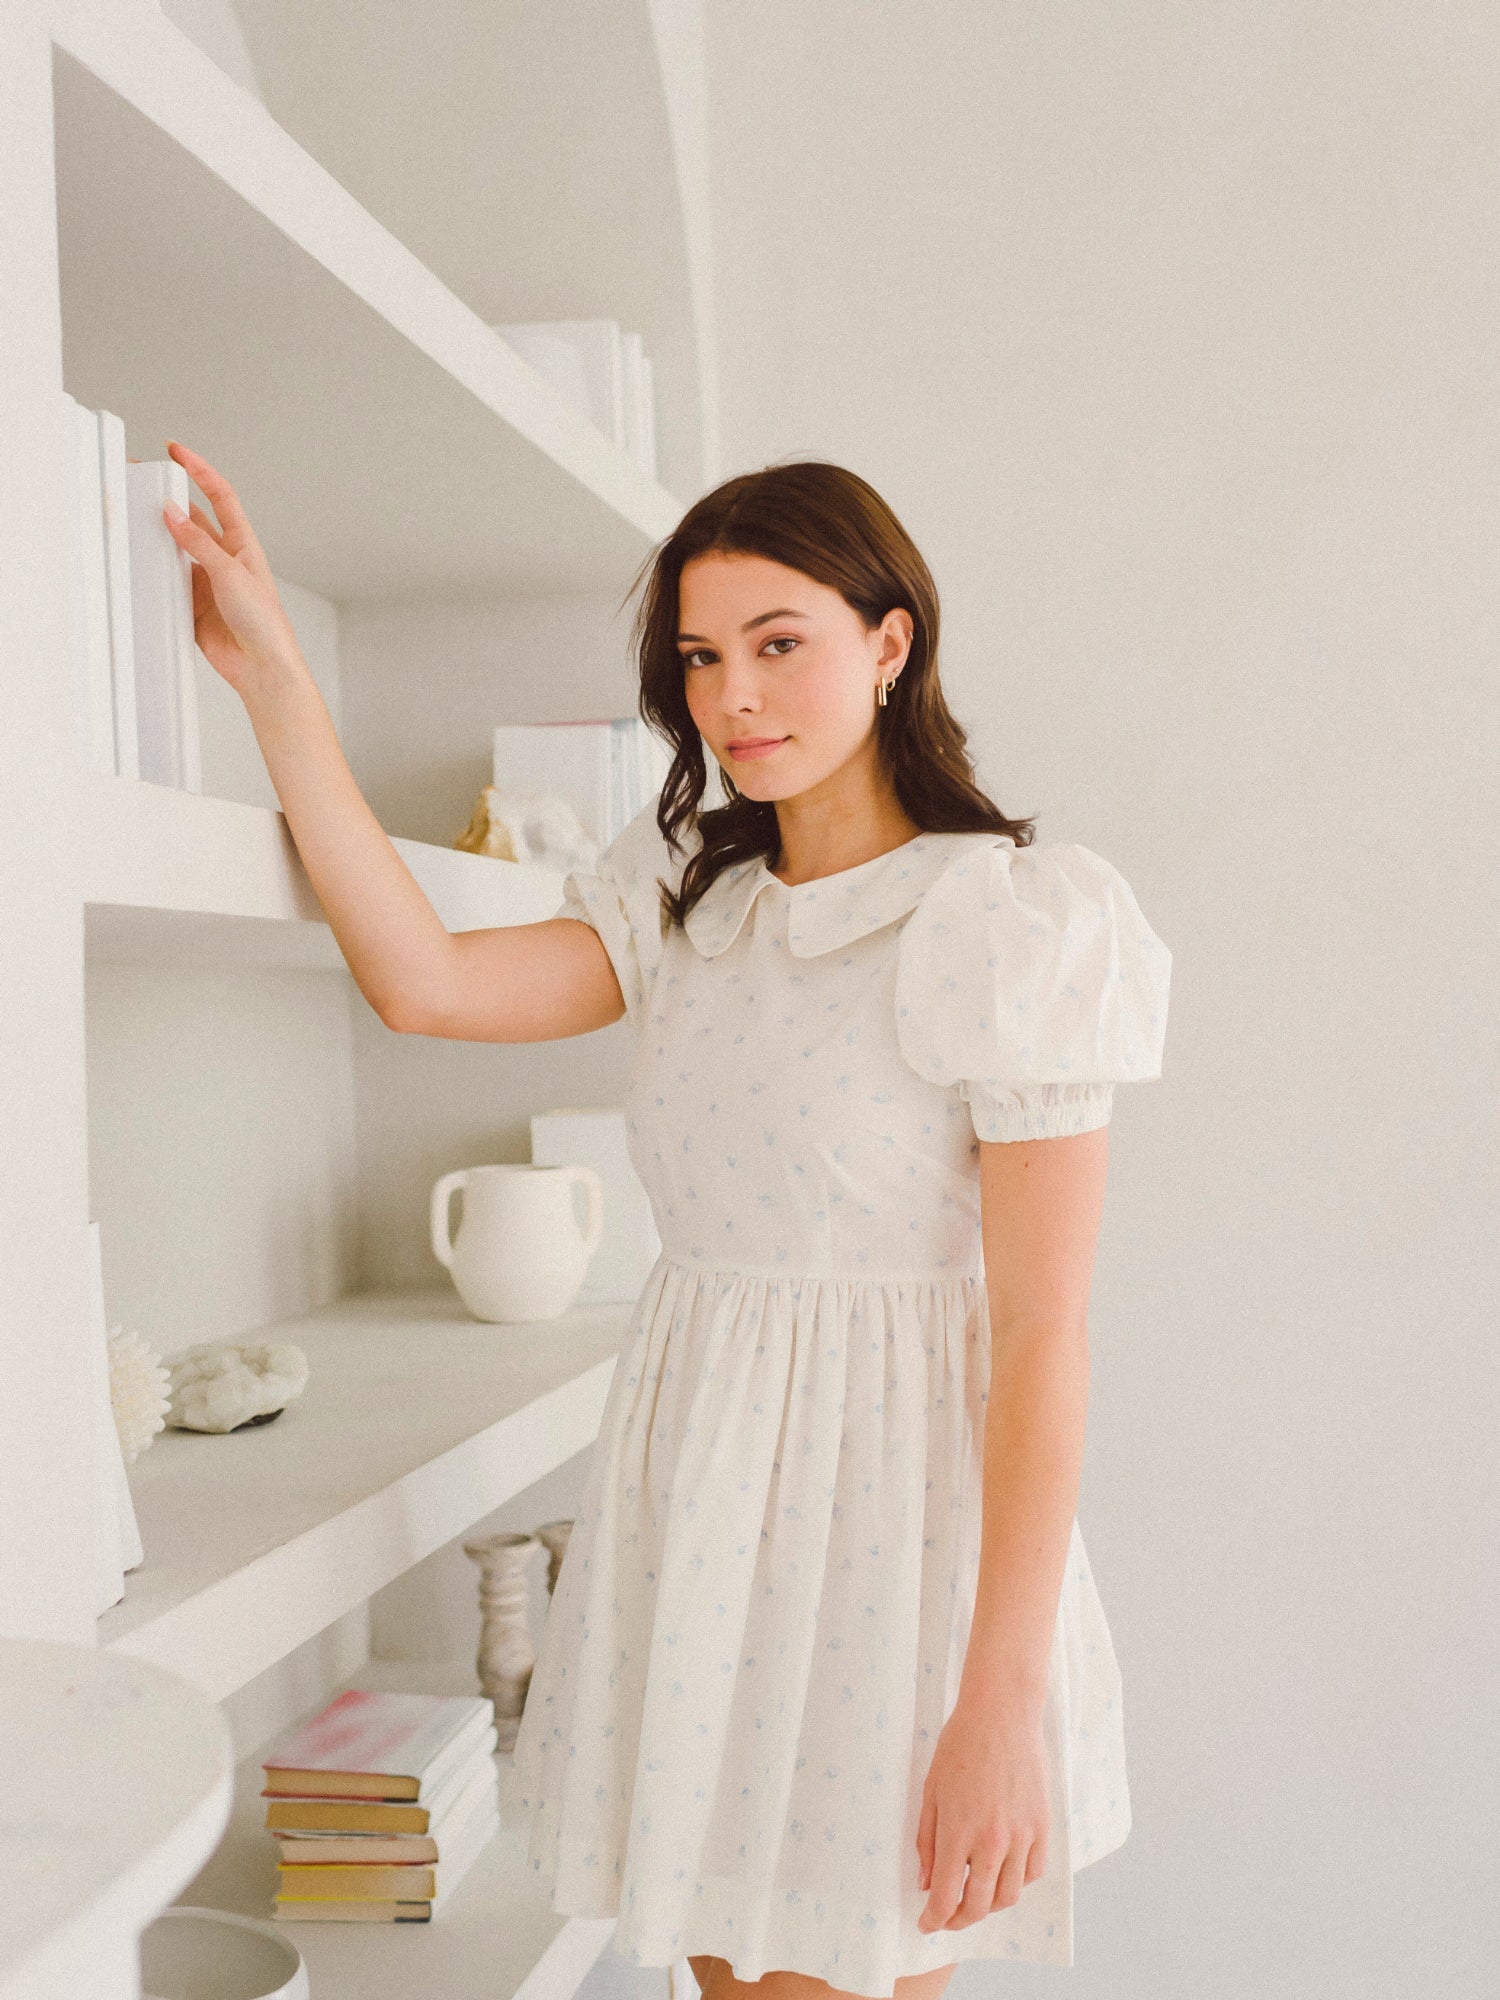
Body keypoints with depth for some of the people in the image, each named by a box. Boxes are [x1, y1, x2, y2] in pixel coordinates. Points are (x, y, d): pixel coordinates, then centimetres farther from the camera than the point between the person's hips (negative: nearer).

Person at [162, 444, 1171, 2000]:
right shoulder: (687, 905, 8)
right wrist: (269, 675, -6)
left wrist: (1005, 1700, -16)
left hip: (882, 1483, -6)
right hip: (691, 1482, 6)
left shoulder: (1010, 920, -12)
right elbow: (421, 980, -6)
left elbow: (1044, 1334, -15)